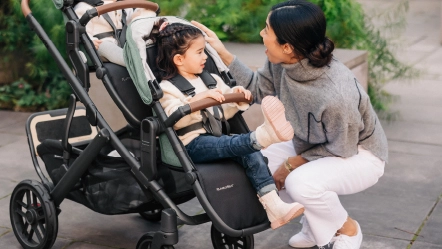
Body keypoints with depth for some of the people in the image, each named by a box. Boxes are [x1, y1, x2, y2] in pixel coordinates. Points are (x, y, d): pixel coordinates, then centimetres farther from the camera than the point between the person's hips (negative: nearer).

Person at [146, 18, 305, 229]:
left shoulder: (210, 80, 22)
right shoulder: (167, 88, 0)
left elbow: (224, 111, 25)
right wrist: (199, 99, -29)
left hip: (215, 137, 6)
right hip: (192, 144, -6)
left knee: (250, 153, -22)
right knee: (231, 145, -36)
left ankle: (273, 207, -31)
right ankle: (264, 135, -68)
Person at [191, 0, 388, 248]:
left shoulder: (336, 96, -39)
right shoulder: (282, 63, -19)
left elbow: (343, 150, -24)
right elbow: (259, 88, 0)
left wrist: (293, 163, -16)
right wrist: (222, 52, -7)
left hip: (359, 155, -8)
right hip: (319, 147, 8)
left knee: (301, 182, -32)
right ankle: (319, 223, 15)